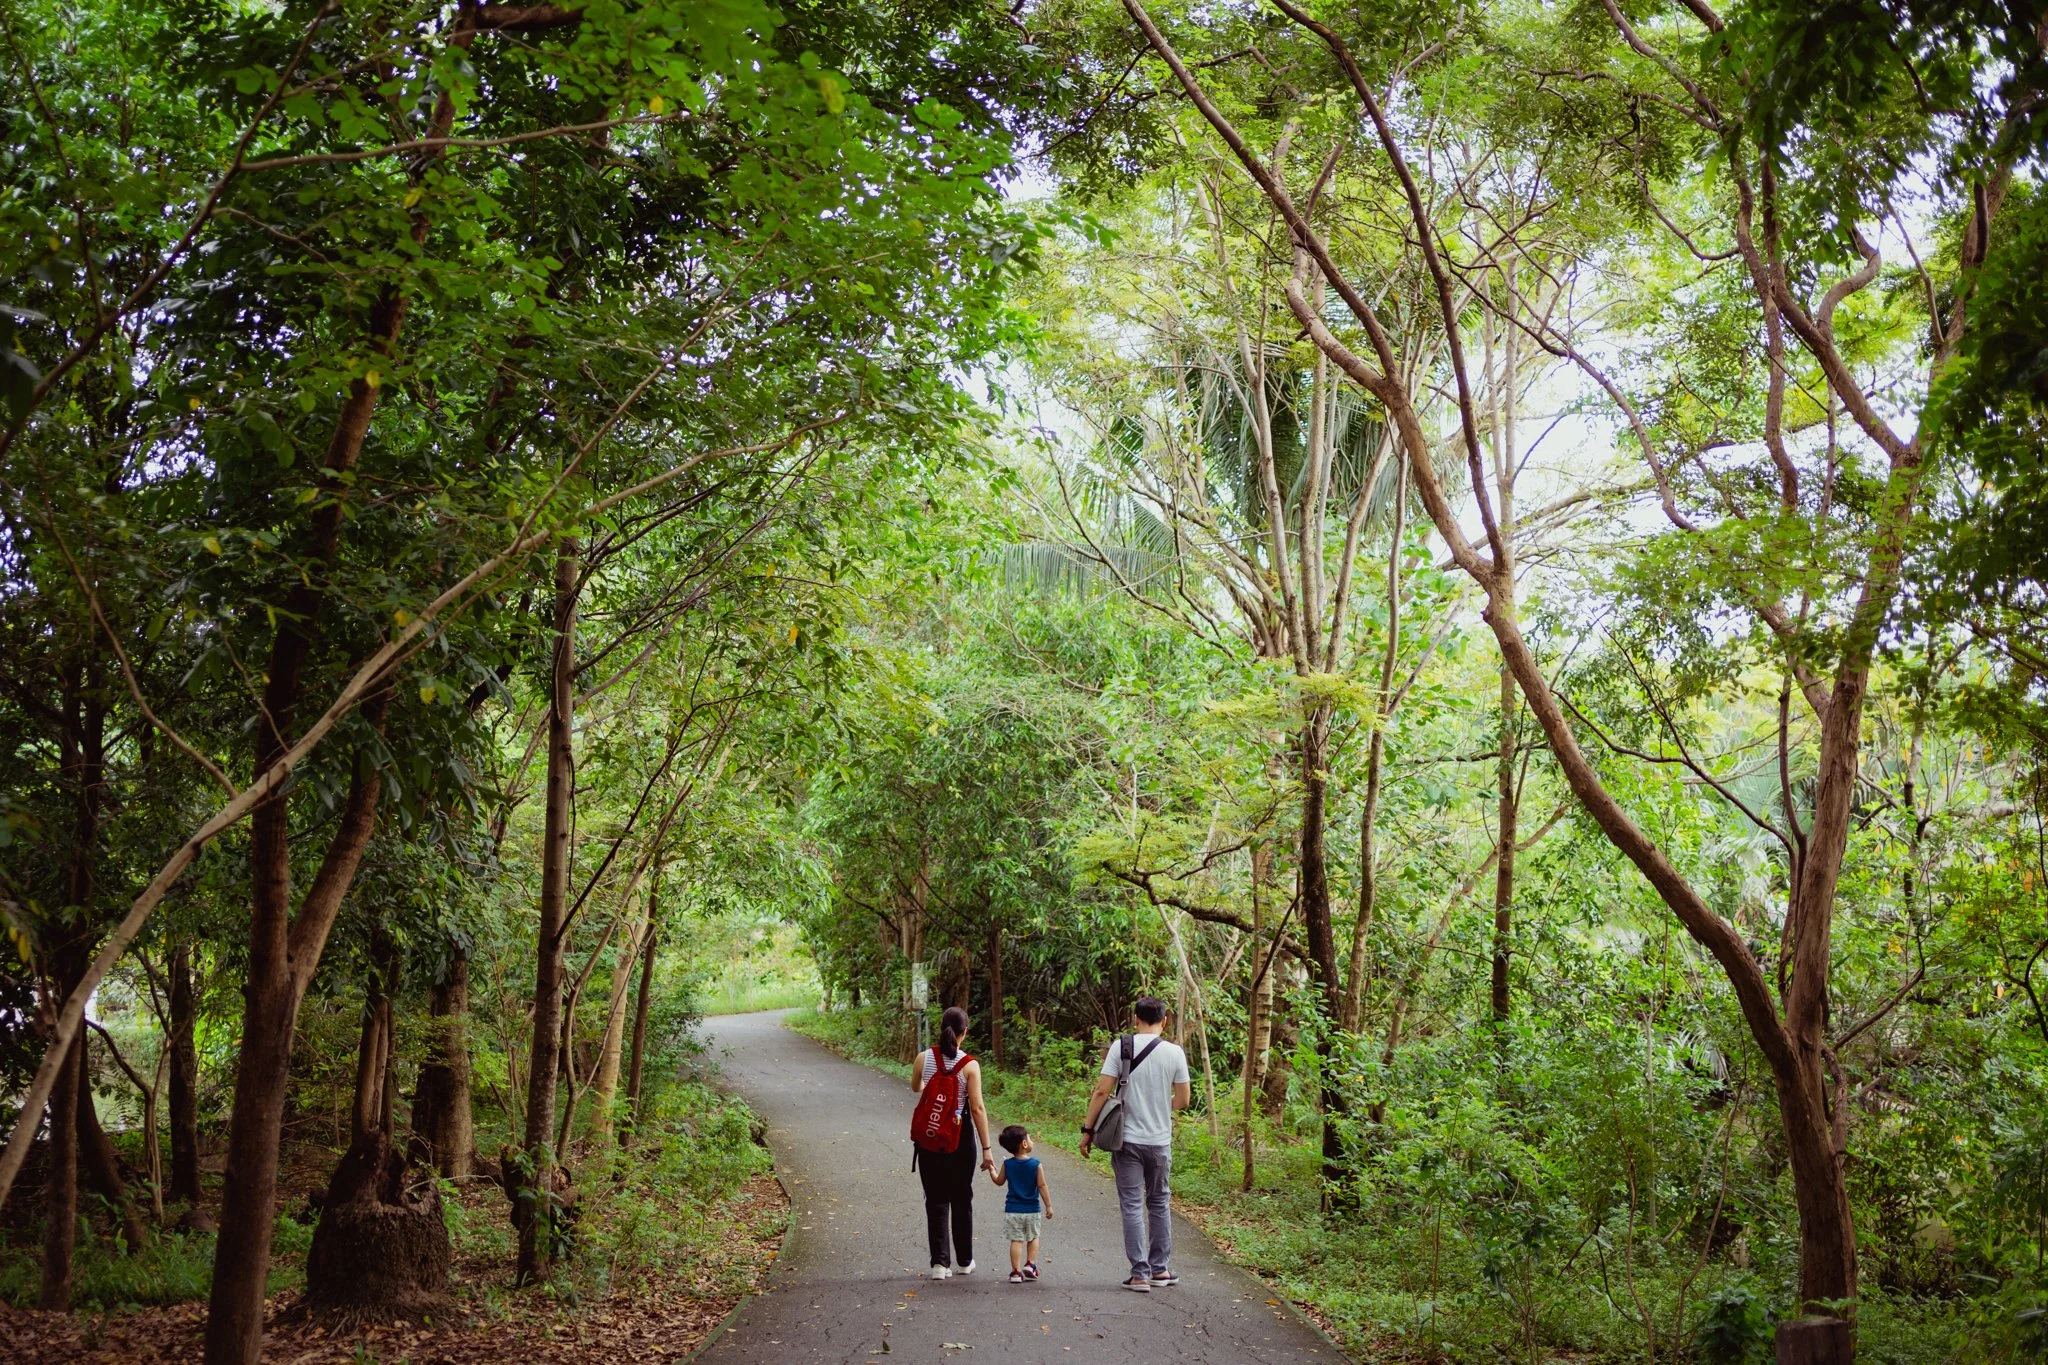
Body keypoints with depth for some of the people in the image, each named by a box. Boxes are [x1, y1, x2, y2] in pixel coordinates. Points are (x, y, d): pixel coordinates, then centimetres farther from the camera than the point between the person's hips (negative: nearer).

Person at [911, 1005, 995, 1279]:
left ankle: (940, 1262, -1)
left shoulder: (924, 1058, -4)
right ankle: (965, 1261, 24)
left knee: (936, 1199, 7)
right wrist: (986, 1149, -8)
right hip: (960, 1137, -1)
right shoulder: (970, 1065, -12)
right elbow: (977, 1109, -13)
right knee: (961, 1199, 14)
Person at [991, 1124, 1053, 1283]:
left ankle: (1016, 1272, 1)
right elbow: (1042, 1186, -9)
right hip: (1032, 1210, -1)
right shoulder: (1036, 1164, -11)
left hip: (1012, 1210, 1)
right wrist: (1048, 1206, -2)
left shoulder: (1007, 1164, -4)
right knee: (1033, 1237, 20)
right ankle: (1030, 1264, 10)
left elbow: (999, 1181, 9)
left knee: (1016, 1240, 4)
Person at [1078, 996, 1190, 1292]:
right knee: (1159, 1203, 17)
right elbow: (1183, 1099, 3)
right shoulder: (1174, 1052, -3)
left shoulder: (1121, 1046, -8)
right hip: (1160, 1141, 2)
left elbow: (1102, 1091, -10)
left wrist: (1087, 1129, -3)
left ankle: (1140, 1274, 2)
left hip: (1128, 1139, -2)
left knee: (1132, 1206, 3)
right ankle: (1159, 1270, 23)